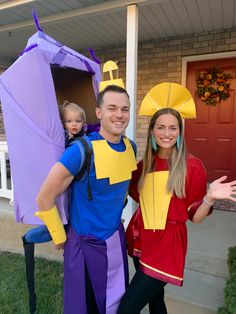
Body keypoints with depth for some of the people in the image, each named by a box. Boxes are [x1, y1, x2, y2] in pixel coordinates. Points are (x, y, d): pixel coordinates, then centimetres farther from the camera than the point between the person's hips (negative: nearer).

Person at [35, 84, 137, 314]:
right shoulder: (82, 150, -25)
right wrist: (60, 238, -8)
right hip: (86, 243, -5)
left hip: (116, 238, 5)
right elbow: (44, 199, -18)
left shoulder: (131, 147, -5)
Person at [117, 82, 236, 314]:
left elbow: (195, 217, -9)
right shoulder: (145, 164, 1)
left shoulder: (192, 166, -13)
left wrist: (210, 197, -28)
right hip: (140, 239, 5)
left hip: (167, 245, -5)